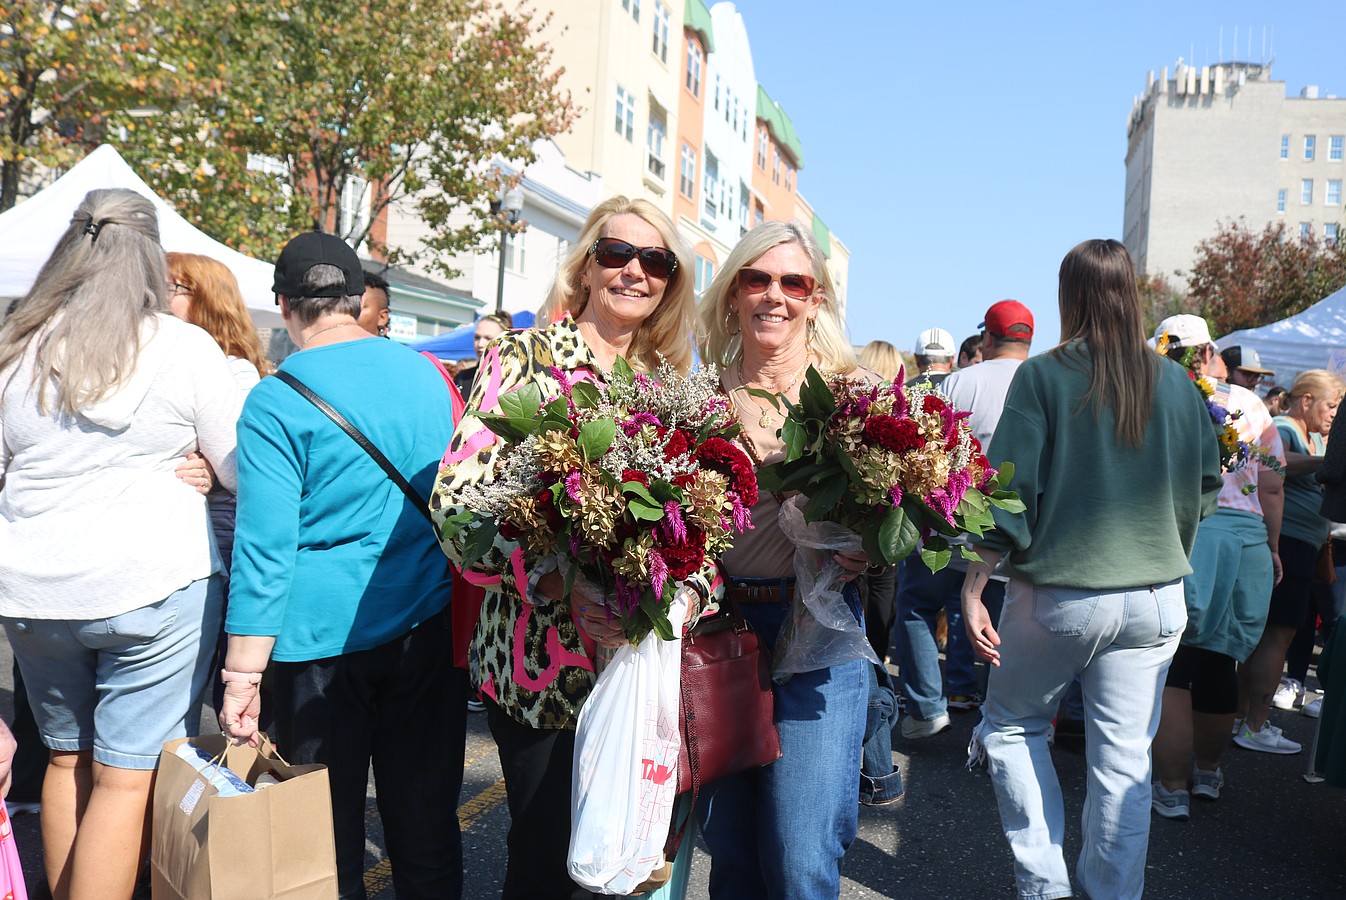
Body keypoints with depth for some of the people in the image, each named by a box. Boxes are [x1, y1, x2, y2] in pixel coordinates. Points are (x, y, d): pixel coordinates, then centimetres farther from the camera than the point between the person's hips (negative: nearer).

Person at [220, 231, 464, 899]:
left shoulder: (275, 401, -9)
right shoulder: (428, 373, 5)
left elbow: (265, 545, -14)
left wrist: (243, 674, -10)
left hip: (323, 637, -4)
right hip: (430, 625, 4)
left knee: (330, 840, 11)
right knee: (427, 828, 14)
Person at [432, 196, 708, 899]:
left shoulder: (669, 382, 10)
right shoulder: (524, 358, -5)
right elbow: (458, 498, -14)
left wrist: (686, 590, -9)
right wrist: (560, 585, -25)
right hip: (542, 660, -4)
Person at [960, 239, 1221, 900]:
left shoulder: (1043, 376, -8)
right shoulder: (1175, 382, 3)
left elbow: (1011, 490, -11)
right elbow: (1204, 487, 11)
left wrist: (972, 588, -9)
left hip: (1058, 596, -3)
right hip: (1155, 598, 3)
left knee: (1010, 726, 17)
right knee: (1125, 760, 11)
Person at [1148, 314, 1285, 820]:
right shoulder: (1248, 404, 8)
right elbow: (1272, 486, 9)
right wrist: (1272, 548, 20)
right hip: (1245, 539, 4)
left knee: (1169, 669, 3)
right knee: (1218, 663, 17)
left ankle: (1172, 790, 7)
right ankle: (1207, 771, 35)